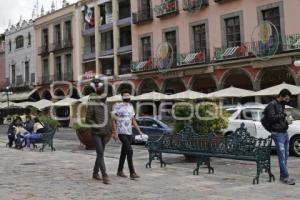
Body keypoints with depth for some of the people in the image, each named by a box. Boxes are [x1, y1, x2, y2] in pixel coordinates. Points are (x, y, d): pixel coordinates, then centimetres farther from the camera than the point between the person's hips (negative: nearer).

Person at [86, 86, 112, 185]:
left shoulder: (106, 105, 11)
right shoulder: (92, 105, -6)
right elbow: (88, 119, -5)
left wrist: (110, 130, 11)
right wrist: (96, 126, -17)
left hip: (105, 133, 6)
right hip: (96, 133, -6)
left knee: (100, 153, 11)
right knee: (100, 153, -11)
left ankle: (95, 173, 24)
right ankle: (105, 176, -14)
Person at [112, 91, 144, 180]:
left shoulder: (131, 106, 15)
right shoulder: (117, 106, -5)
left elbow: (133, 120, 19)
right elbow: (113, 119, -6)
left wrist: (139, 131, 13)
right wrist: (115, 132, -14)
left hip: (129, 133, 7)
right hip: (121, 132, -7)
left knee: (124, 152, 12)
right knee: (129, 151, -16)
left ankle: (120, 171, 24)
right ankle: (132, 173, -15)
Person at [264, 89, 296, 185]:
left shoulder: (282, 105, 18)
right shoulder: (272, 105, -9)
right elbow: (271, 118, -19)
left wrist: (287, 119, 6)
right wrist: (283, 115, -15)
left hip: (285, 132, 9)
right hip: (277, 133, -9)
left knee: (285, 155, 9)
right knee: (282, 156, -10)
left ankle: (283, 175, 16)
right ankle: (285, 177, -9)